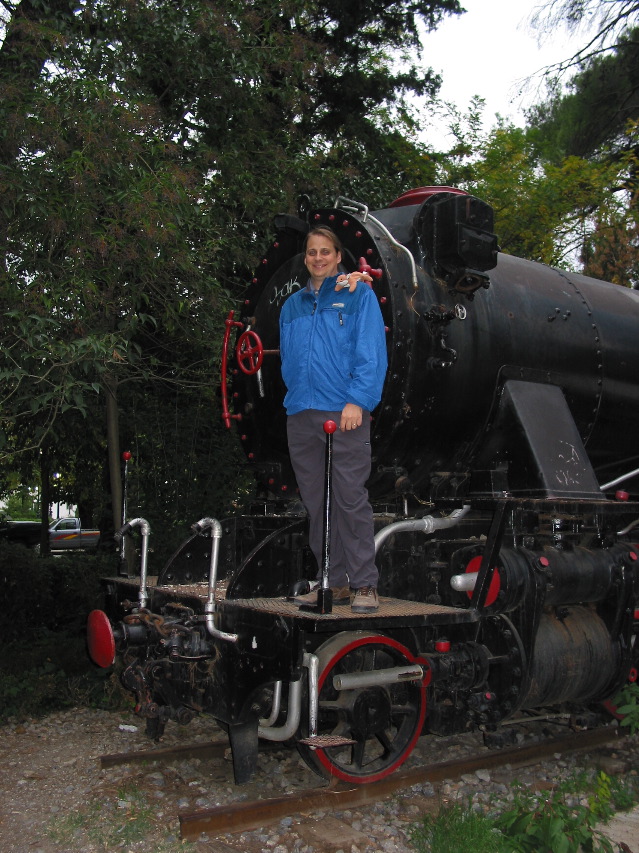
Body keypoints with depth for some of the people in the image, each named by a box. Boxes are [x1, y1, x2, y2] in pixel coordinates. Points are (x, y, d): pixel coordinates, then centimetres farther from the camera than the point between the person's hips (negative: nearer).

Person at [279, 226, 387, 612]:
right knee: (316, 503, 8)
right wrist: (295, 395, 11)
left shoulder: (359, 295, 5)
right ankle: (333, 582, 17)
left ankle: (364, 584, 2)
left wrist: (358, 400, -14)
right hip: (301, 414, 5)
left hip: (345, 412, -5)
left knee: (351, 499, -7)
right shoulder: (292, 305, 20)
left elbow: (371, 353, -4)